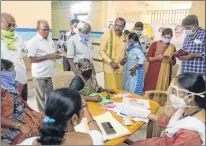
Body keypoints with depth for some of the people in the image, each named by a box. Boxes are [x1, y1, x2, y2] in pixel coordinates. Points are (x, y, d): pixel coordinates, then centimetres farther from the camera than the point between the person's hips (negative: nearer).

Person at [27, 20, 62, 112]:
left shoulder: (49, 39, 9)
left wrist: (57, 55, -5)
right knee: (41, 97, 9)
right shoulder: (33, 42, -13)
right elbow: (31, 59, -17)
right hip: (40, 75, -6)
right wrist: (48, 56, -22)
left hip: (51, 73, 7)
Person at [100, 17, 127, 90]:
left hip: (121, 68, 5)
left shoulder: (124, 37, 8)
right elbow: (102, 51, -9)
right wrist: (111, 62, -18)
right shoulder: (107, 35, -8)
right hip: (109, 68, -5)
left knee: (119, 90, 11)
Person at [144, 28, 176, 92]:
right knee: (150, 90, -3)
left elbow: (173, 62, 11)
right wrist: (157, 57, -18)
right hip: (153, 72, -2)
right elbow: (148, 58, -1)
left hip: (165, 73, 2)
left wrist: (170, 60, -10)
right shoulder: (154, 44, 0)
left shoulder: (172, 47, 7)